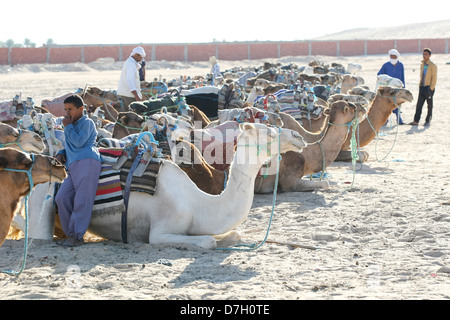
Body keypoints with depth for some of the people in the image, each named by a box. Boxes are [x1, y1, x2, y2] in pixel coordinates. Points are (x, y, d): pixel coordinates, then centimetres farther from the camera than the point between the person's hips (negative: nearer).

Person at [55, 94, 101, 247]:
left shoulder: (87, 123, 7)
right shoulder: (72, 126, 31)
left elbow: (79, 142, -7)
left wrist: (68, 126, 4)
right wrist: (61, 153, 20)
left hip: (86, 162, -8)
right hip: (73, 167, 9)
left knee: (82, 200, -14)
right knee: (62, 198, -7)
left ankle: (76, 236, -19)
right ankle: (71, 233, -4)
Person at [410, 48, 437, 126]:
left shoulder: (433, 65, -7)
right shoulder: (422, 65, 15)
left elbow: (434, 78, -10)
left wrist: (431, 88, -15)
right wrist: (420, 86, 14)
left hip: (429, 88, -6)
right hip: (422, 87, 6)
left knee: (429, 105, 2)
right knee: (419, 105, 1)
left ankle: (428, 121, 7)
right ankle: (416, 121, 0)